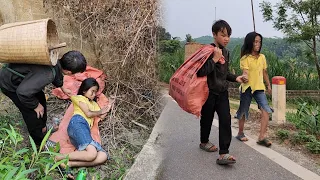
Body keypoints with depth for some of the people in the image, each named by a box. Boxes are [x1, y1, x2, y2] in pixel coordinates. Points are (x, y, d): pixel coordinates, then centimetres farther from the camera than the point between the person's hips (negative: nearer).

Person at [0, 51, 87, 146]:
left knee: (41, 98, 18)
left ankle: (42, 127, 40)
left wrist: (62, 88, 29)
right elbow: (23, 92, -40)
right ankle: (41, 142, 21)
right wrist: (36, 105, -22)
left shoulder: (56, 61, -14)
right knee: (33, 112, -1)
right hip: (9, 84, -8)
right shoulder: (47, 75, -40)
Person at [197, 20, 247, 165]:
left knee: (226, 120, -6)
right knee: (207, 119, 12)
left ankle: (223, 154, -7)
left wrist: (236, 78, 8)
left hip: (222, 92, 6)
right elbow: (201, 72, -24)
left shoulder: (225, 52, 10)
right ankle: (204, 142, 38)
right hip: (209, 92, -6)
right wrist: (215, 59, -24)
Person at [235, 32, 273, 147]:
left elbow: (264, 72, 18)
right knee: (243, 112, 8)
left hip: (259, 88, 4)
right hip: (247, 88, -4)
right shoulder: (245, 58, -7)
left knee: (266, 110, -13)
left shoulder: (262, 57, 8)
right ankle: (240, 133, 28)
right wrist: (244, 77, -42)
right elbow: (245, 72, -20)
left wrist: (268, 85, 22)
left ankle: (262, 137, -10)